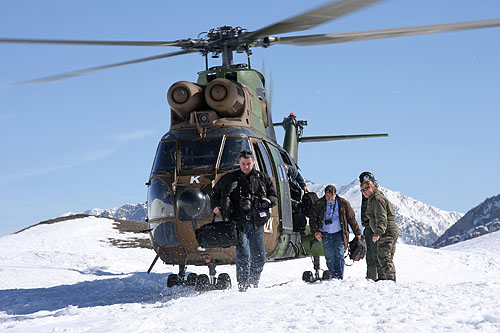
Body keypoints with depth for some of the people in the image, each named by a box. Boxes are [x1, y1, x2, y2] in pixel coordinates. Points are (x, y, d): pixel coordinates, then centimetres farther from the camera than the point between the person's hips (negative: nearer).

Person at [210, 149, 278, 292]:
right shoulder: (228, 179, 11)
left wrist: (268, 201, -6)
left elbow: (274, 196, 17)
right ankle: (243, 286, -12)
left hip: (256, 223, 2)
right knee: (243, 255, -14)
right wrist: (215, 206, 3)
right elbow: (215, 193, 22)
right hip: (238, 221, -2)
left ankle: (253, 284, 24)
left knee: (259, 258, 5)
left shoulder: (263, 178, 13)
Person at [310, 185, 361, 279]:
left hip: (339, 233, -1)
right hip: (325, 234, 2)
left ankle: (339, 277, -15)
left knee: (339, 254, -13)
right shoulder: (319, 204, 1)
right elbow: (313, 219, 8)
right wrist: (315, 231, -7)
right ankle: (333, 276, 7)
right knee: (329, 257, -1)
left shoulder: (343, 203, -1)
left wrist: (357, 233, 9)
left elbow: (351, 218, 7)